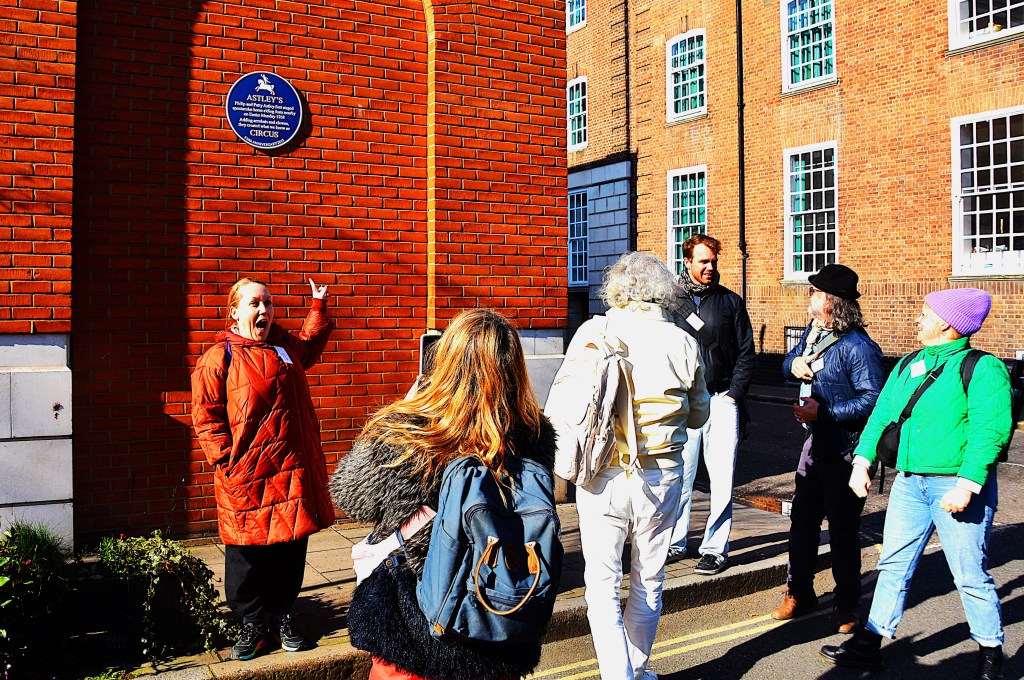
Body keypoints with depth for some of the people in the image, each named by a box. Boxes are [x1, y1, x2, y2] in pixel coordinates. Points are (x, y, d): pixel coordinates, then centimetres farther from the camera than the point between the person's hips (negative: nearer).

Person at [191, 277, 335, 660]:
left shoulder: (286, 347, 11)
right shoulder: (219, 358, -6)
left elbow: (310, 347, 36)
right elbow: (205, 416, -7)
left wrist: (319, 306, 28)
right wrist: (227, 460, -12)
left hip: (293, 474, 5)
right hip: (247, 480, -5)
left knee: (290, 554, 11)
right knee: (247, 559, 5)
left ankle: (281, 619, 28)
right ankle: (252, 626, 22)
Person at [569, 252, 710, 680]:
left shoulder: (591, 333, -5)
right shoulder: (682, 342, -1)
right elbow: (698, 415, 10)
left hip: (602, 476, -2)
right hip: (661, 477, 2)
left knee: (602, 584, 7)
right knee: (648, 583, 18)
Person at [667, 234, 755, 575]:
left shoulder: (731, 301, 8)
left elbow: (746, 354, 9)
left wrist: (733, 394, 0)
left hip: (721, 401, 0)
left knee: (722, 478, -1)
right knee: (679, 476, 4)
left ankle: (715, 548, 9)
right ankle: (675, 543, 17)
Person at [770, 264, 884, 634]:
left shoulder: (858, 346, -19)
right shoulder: (812, 332, 7)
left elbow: (873, 399, -23)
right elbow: (789, 362, 21)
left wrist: (823, 412, -25)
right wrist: (794, 364, -3)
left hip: (845, 450, -8)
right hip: (815, 443, 8)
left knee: (843, 531, 3)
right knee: (802, 521, 15)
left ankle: (847, 607, 19)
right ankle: (799, 594, 29)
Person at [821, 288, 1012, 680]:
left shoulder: (983, 368, -9)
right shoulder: (908, 366, 13)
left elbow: (990, 431, -17)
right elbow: (882, 414, 13)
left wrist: (967, 486, -24)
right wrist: (862, 462, 3)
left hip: (956, 486, -7)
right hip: (910, 482, 7)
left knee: (970, 574, 3)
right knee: (893, 564, 11)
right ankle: (870, 644, 19)